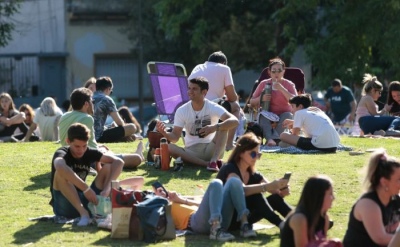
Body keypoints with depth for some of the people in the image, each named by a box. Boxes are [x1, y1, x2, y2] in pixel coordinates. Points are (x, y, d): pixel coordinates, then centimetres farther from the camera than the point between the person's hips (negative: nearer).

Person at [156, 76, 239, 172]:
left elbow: (234, 121, -25)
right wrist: (164, 133, -27)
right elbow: (175, 137, -4)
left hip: (210, 149, -2)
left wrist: (215, 127, -41)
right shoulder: (182, 111, -2)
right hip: (191, 150, 2)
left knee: (223, 126, -25)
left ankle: (214, 160, -32)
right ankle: (208, 163, -31)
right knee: (169, 147, -29)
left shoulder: (213, 108, -9)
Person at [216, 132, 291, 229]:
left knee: (275, 198, -11)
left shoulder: (252, 174, 9)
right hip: (223, 218, -7)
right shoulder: (229, 169, -15)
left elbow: (275, 191, 1)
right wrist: (268, 186, -45)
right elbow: (242, 190, -35)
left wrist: (282, 191, -23)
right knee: (255, 196, -30)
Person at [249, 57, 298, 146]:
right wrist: (261, 98, -16)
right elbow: (252, 102, 7)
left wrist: (282, 89, -23)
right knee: (262, 116, -33)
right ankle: (269, 138, -54)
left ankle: (275, 138, -47)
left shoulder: (289, 84, 2)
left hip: (283, 113, -1)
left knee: (287, 116, -35)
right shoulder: (264, 84, 6)